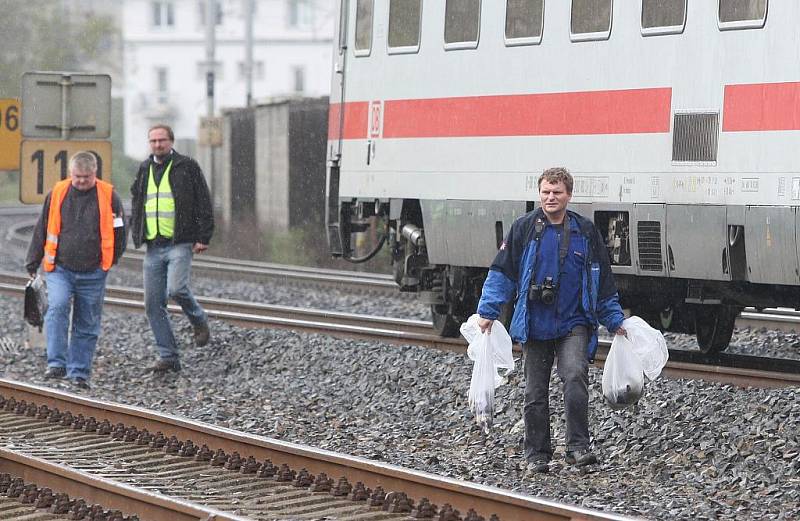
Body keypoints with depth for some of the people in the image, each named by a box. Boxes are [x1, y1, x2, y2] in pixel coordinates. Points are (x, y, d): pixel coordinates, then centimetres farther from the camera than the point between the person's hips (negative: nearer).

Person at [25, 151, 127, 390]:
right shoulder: (57, 193, 2)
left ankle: (79, 372, 14)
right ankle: (57, 363, -22)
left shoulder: (108, 196, -1)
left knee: (87, 325, 5)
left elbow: (119, 232, 10)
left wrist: (107, 262, 14)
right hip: (60, 269, 0)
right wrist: (32, 262, 13)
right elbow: (42, 229, 11)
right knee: (57, 308, -22)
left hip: (93, 274, 0)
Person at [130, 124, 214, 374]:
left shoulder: (187, 167, 0)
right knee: (153, 304, 0)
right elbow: (136, 205, 26)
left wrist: (203, 237, -9)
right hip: (153, 247, 5)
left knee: (176, 289, -25)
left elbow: (204, 204, -1)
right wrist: (136, 235, 13)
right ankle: (168, 357, 6)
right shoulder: (144, 170, 15)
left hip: (180, 243, -5)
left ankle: (199, 320, 6)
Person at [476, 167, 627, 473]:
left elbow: (604, 283, 13)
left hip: (574, 324, 0)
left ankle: (578, 448, -17)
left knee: (575, 377, -22)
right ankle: (537, 454, 17)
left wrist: (615, 322, 15)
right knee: (535, 393, 6)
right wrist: (487, 312, -4)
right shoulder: (524, 229, 1)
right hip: (535, 327, 1)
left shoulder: (585, 231, 5)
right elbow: (502, 272, 3)